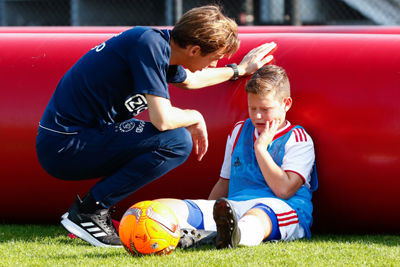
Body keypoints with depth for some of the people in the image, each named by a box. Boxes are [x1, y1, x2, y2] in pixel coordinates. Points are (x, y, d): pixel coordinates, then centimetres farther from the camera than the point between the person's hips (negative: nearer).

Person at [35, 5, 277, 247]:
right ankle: (89, 211, -11)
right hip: (63, 146, -10)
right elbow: (162, 119, -25)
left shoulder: (162, 44, 11)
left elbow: (188, 80, 36)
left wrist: (239, 70, 44)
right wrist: (196, 118, -4)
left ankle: (91, 212, 13)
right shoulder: (150, 45, -19)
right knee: (177, 141, -18)